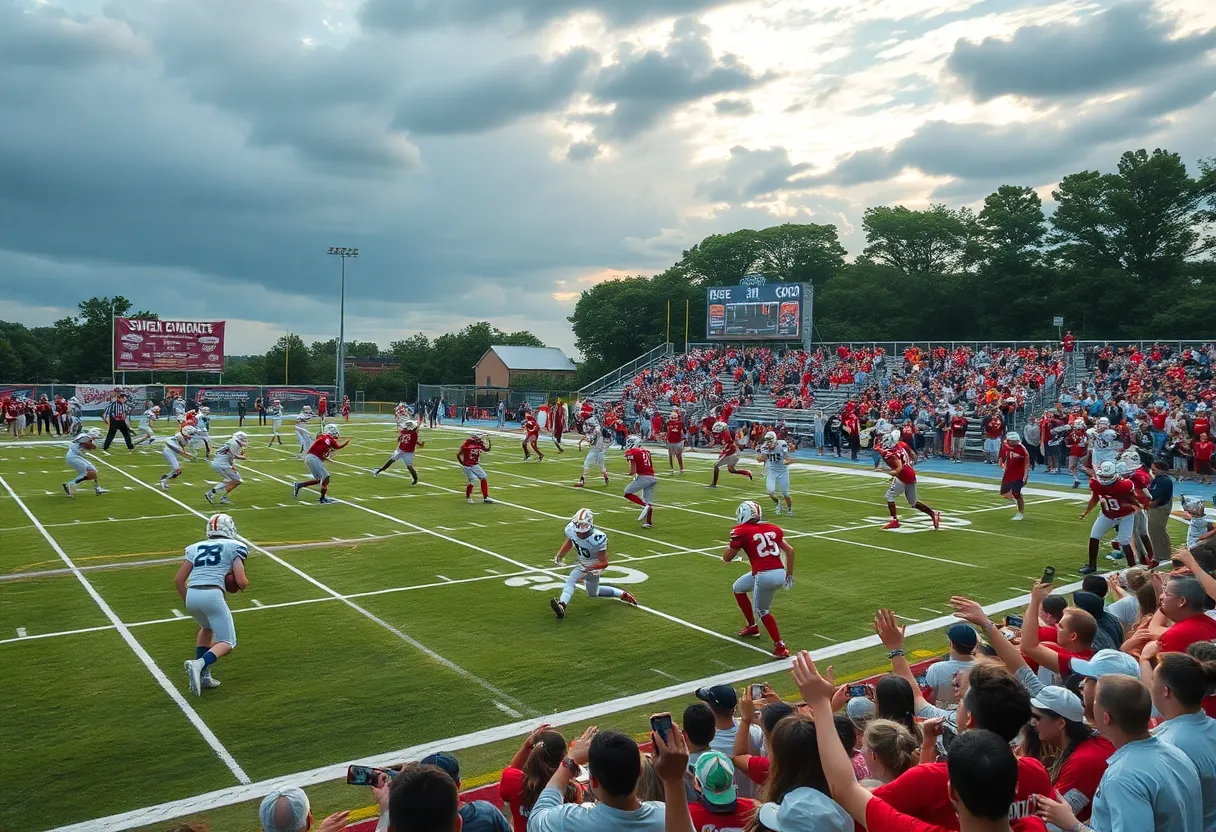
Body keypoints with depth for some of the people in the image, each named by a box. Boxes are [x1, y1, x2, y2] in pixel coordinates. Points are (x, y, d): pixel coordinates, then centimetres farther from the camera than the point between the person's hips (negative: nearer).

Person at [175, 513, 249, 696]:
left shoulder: (195, 548, 22)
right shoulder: (234, 547, 10)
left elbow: (178, 579, 18)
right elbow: (241, 582, 1)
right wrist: (244, 584, 24)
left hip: (192, 595, 5)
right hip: (212, 595, -5)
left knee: (207, 628, 34)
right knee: (227, 643, 7)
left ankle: (203, 675, 24)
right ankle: (199, 665, -22)